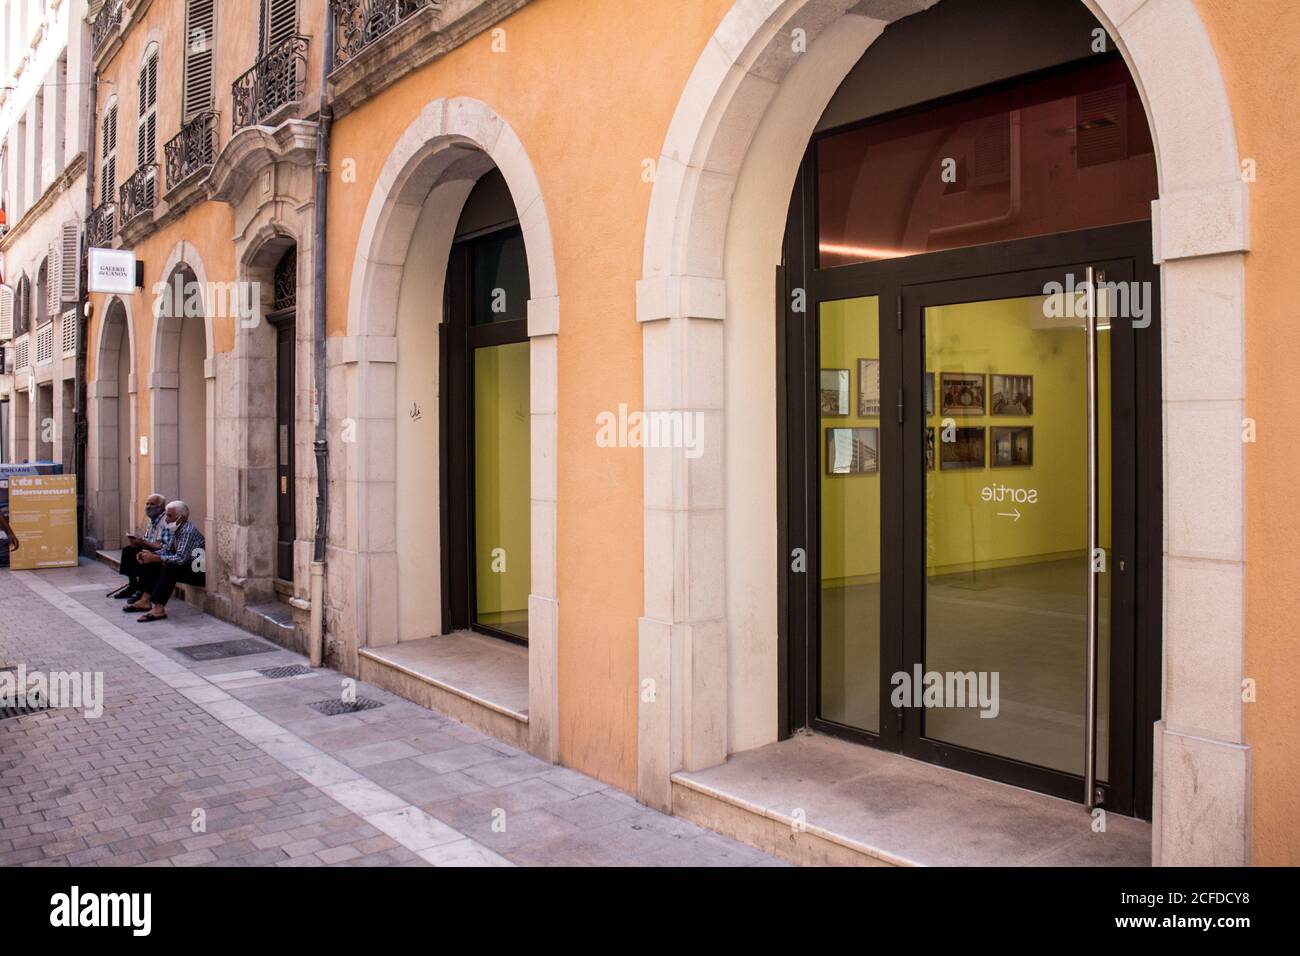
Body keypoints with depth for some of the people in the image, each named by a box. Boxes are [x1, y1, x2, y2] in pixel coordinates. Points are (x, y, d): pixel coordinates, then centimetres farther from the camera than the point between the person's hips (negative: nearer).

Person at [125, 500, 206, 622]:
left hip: (199, 572, -10)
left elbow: (181, 558, -31)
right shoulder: (178, 530, 9)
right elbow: (166, 550, 13)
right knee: (151, 564, 8)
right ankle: (145, 601, 5)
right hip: (187, 566, 10)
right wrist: (150, 554, -6)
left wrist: (154, 558, -25)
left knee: (169, 568, -33)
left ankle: (158, 609, -34)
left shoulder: (188, 531, -22)